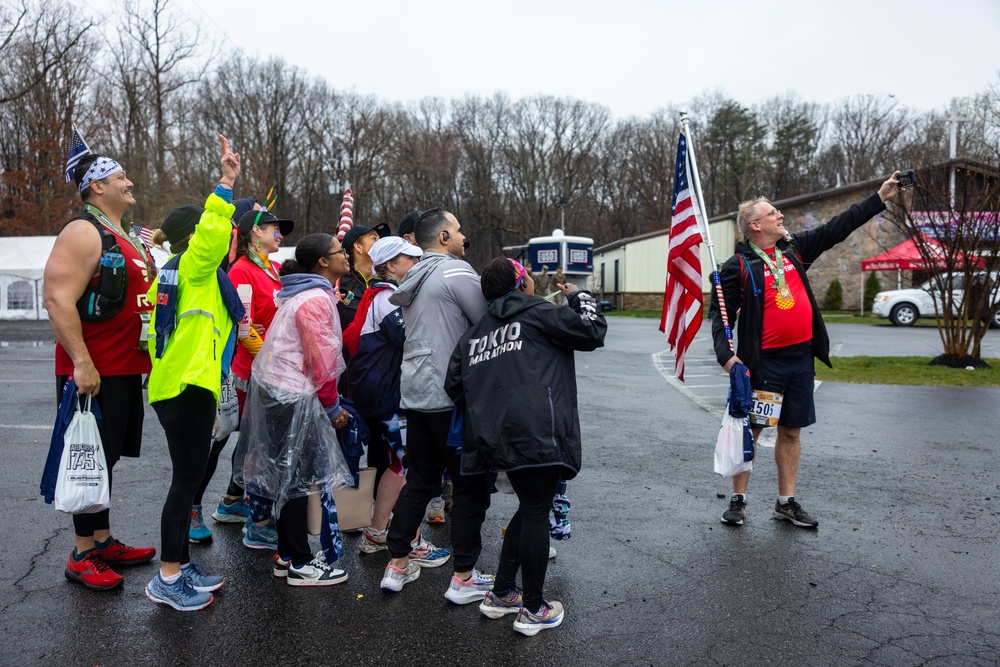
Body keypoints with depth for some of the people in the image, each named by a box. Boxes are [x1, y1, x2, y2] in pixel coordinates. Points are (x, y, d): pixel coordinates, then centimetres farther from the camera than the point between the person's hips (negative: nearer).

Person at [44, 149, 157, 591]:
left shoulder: (128, 238, 17)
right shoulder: (84, 233, -13)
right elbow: (58, 300, -21)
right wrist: (82, 363, -26)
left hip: (125, 370, 9)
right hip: (93, 373, -9)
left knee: (108, 459, 16)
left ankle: (104, 542, 28)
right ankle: (82, 557, 11)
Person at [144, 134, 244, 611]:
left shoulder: (172, 273, 18)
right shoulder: (194, 267, -9)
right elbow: (213, 232, -24)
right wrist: (226, 184, -26)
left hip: (174, 385, 10)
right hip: (188, 386, -10)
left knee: (189, 478, 14)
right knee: (187, 479, -5)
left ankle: (179, 567, 23)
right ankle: (166, 580, 4)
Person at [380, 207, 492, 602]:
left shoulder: (413, 280, 16)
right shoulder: (455, 271, -10)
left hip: (415, 394, 8)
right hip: (451, 397, -8)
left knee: (419, 481, 17)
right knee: (470, 487, 2)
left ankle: (397, 566, 23)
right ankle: (463, 579, 8)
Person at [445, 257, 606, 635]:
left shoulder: (474, 334, 19)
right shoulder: (538, 313, 1)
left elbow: (454, 385, 16)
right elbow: (593, 332, 1)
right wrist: (579, 297, 17)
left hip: (498, 436, 7)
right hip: (537, 432, -7)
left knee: (529, 508, 21)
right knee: (536, 513, 2)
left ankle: (500, 595, 28)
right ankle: (533, 610, 12)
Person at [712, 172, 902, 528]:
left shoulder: (794, 248, 11)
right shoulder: (738, 265, -7)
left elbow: (837, 228, 16)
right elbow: (721, 313, -8)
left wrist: (881, 197, 15)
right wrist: (726, 354, -20)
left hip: (801, 358, 6)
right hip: (764, 362, -6)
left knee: (791, 431, 11)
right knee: (750, 431, 2)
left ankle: (786, 502, 22)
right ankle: (738, 499, 14)